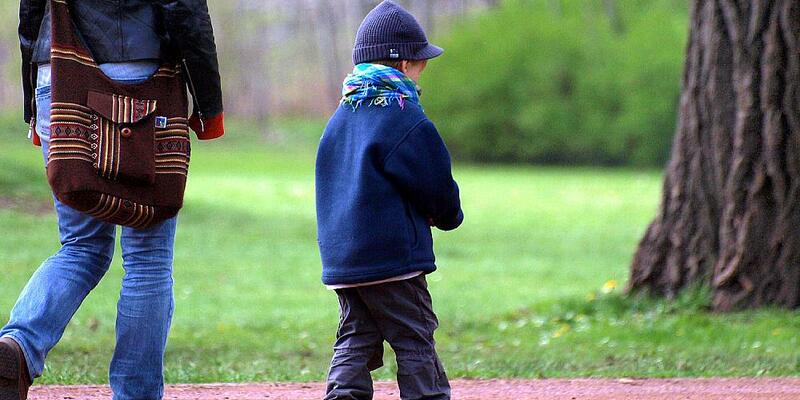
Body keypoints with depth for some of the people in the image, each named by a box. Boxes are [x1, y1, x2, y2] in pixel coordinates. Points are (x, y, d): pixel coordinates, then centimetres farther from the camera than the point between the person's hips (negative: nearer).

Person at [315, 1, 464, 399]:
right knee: (415, 344, 0)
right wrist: (449, 216, 15)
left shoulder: (339, 120, 13)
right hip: (394, 258, -7)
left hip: (340, 258, 7)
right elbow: (439, 191, -8)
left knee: (355, 343, 10)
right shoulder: (408, 122, -11)